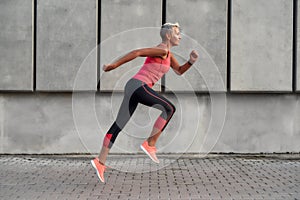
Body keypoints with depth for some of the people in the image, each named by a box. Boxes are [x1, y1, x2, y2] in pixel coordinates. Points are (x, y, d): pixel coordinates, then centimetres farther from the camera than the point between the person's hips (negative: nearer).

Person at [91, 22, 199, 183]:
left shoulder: (168, 54, 23)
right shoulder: (162, 50, -8)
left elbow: (179, 71, 29)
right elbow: (137, 52, -16)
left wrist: (191, 61, 11)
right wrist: (114, 65, -17)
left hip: (133, 87, 10)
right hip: (139, 85, -10)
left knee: (119, 124, 6)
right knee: (169, 108, -8)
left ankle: (100, 161, 6)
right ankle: (150, 144, -8)